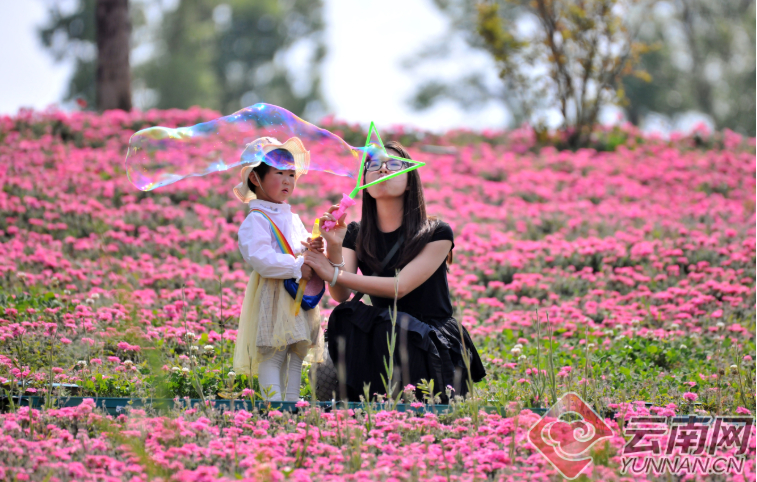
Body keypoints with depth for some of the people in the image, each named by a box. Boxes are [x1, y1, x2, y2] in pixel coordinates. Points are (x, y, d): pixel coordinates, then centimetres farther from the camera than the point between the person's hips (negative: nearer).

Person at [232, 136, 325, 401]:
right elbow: (261, 259, -21)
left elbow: (302, 249, 24)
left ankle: (293, 401, 16)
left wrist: (313, 249, -1)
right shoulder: (257, 220, -9)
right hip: (273, 297, -8)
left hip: (300, 294, 9)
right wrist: (297, 267, -21)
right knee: (272, 354, -9)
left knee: (298, 351, 10)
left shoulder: (292, 218, 19)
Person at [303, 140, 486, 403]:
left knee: (393, 325, -35)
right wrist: (334, 249, -24)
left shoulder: (437, 233, -6)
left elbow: (400, 286, -18)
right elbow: (340, 295, -6)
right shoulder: (356, 234, 7)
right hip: (382, 336, 3)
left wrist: (334, 274, -19)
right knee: (346, 316, -28)